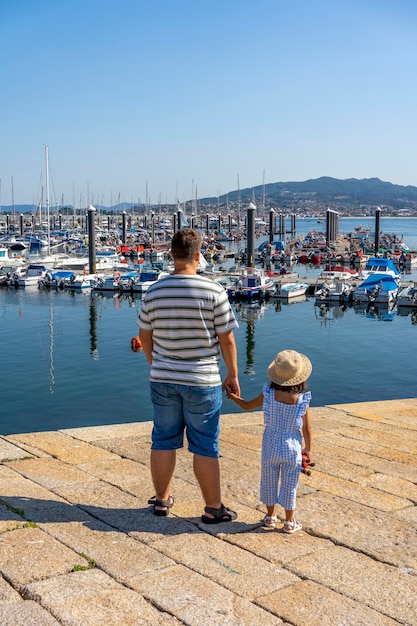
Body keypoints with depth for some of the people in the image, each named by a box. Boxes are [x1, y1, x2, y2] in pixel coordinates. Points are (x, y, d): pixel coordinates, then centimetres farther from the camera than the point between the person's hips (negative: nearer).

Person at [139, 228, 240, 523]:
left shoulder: (154, 291, -2)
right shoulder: (214, 291, -14)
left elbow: (145, 336, 8)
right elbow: (226, 339, -9)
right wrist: (233, 374, 4)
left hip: (163, 380, 4)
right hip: (202, 382, -3)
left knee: (164, 441, 15)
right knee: (205, 446, 6)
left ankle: (162, 499, 29)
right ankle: (213, 508, 17)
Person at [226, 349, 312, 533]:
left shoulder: (268, 394, -16)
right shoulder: (302, 399, -18)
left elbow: (247, 406, 1)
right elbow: (306, 428, -9)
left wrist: (232, 396, 18)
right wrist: (307, 448, 6)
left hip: (271, 446, 1)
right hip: (292, 448, -1)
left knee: (269, 481, 19)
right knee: (289, 485, 13)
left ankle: (270, 516, 33)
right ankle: (289, 522, 24)